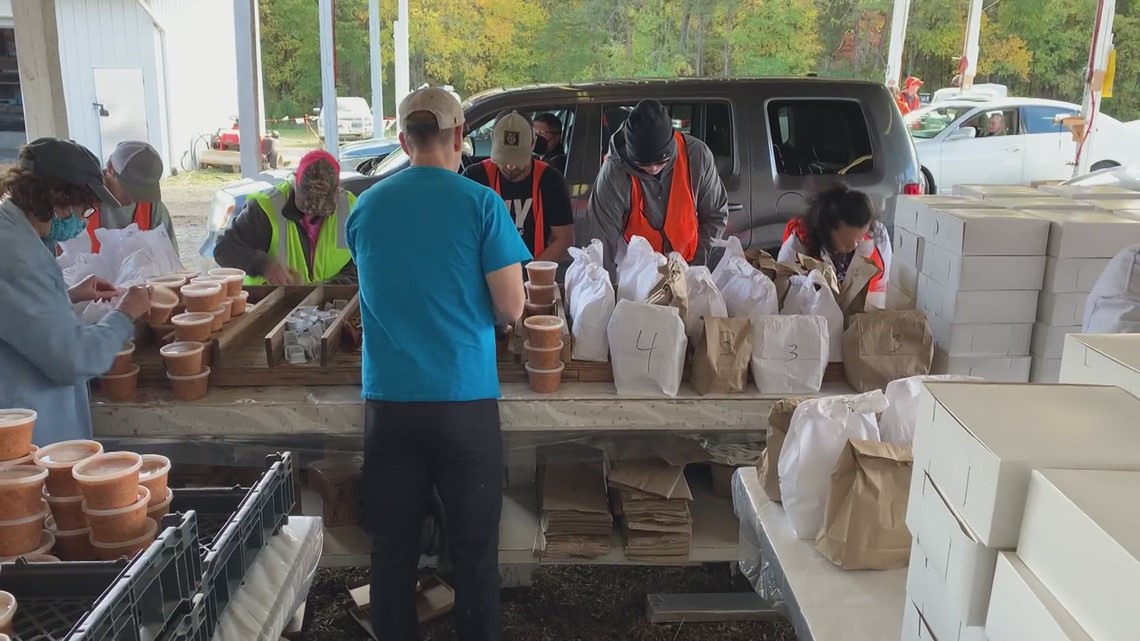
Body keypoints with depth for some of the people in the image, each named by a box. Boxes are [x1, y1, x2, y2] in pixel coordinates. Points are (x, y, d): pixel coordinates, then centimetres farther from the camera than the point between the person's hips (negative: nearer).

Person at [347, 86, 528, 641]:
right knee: (474, 548, 11)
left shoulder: (366, 207, 4)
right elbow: (510, 310, -8)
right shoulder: (481, 204, -7)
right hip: (465, 400, -3)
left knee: (392, 547, 14)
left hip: (388, 401, 3)